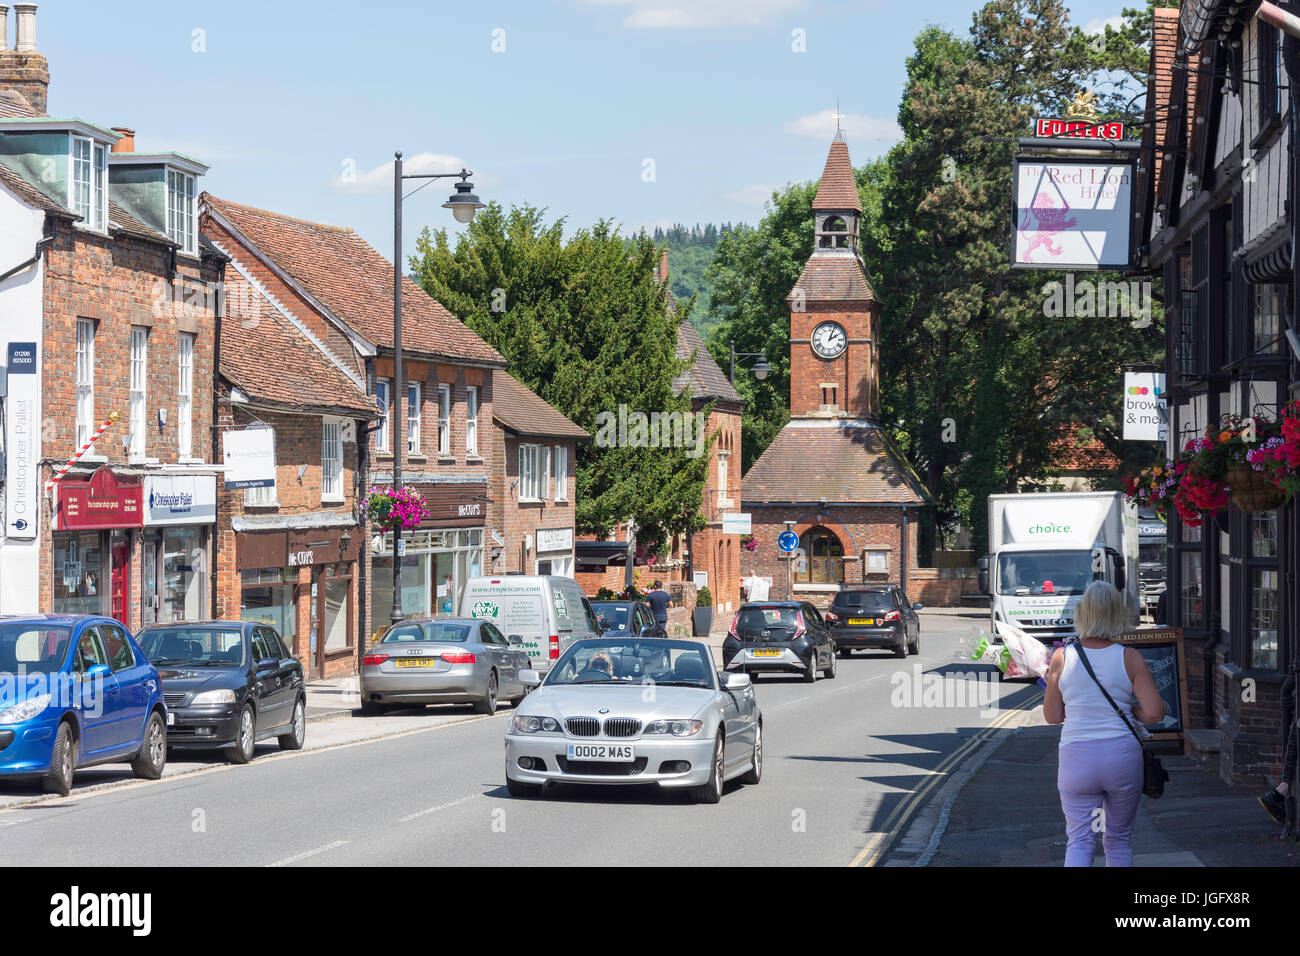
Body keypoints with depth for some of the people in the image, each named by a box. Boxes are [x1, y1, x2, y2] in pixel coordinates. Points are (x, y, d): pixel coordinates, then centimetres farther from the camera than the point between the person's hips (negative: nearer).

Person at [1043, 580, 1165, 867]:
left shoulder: (1062, 658, -3)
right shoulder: (1130, 659, -6)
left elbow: (1052, 715, 3)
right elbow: (1154, 713, -9)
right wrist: (1129, 710, 10)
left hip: (1076, 757, 0)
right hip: (1122, 756, 0)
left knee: (1079, 840, 2)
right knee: (1119, 839, 16)